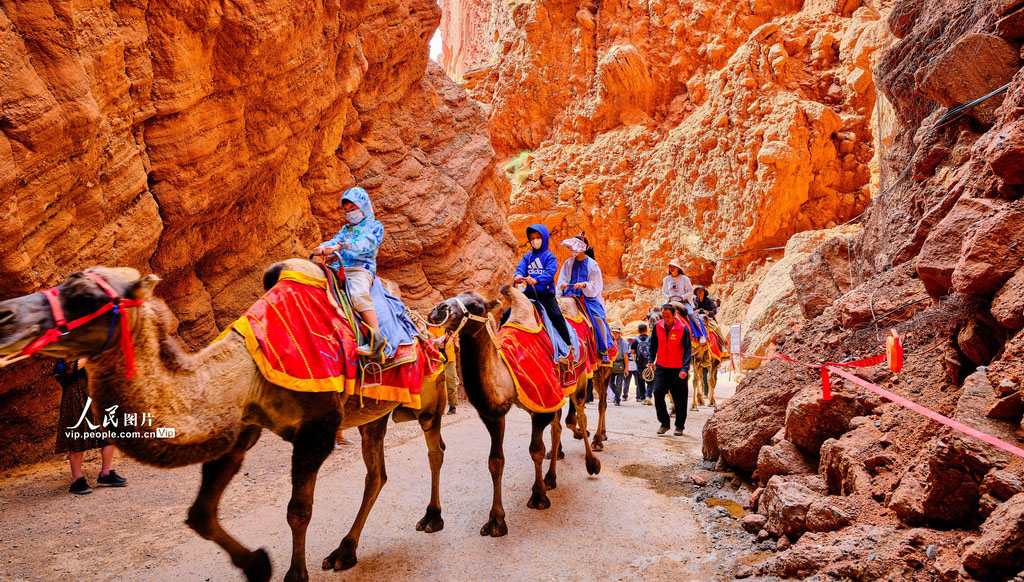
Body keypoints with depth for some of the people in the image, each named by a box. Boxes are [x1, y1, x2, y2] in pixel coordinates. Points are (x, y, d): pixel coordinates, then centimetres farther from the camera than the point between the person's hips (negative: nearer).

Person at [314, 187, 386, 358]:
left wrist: (341, 246, -24)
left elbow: (367, 243, -9)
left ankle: (376, 339, -42)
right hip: (339, 269, 7)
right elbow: (335, 240, 14)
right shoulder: (346, 229, 32)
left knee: (359, 294, -36)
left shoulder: (375, 226, 13)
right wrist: (323, 247, -12)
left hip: (361, 269, -7)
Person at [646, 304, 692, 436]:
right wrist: (651, 361, 9)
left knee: (680, 399, 5)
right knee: (658, 392, -11)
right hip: (661, 367, 3)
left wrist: (685, 368, -22)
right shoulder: (658, 327, 0)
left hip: (678, 369, -2)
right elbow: (653, 345, 13)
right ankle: (664, 423, 5)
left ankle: (679, 426, 23)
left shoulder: (683, 329, -11)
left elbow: (687, 350, -13)